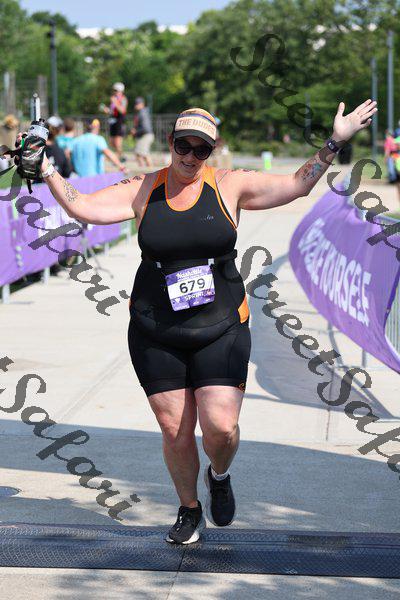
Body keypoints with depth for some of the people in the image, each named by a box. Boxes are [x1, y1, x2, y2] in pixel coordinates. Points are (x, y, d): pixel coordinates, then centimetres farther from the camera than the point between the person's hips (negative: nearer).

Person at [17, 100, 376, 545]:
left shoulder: (229, 186, 0)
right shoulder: (141, 191, 2)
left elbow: (297, 185, 1)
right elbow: (82, 207, -1)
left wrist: (335, 143, -5)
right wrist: (47, 171, -11)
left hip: (221, 328, -1)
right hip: (155, 334, 1)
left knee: (221, 428, -11)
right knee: (176, 433, 3)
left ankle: (219, 476, 25)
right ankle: (189, 510, 29)